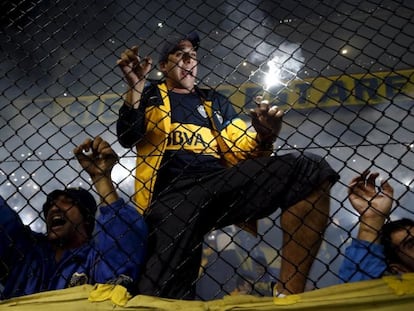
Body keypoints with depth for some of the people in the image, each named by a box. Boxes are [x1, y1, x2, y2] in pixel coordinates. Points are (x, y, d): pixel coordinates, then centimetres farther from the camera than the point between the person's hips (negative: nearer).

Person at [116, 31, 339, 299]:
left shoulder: (215, 101, 30)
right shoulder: (149, 94, 24)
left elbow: (242, 152, 19)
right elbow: (128, 138, 7)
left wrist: (263, 138, -3)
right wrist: (135, 85, -5)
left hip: (221, 181, 4)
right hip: (173, 191, -3)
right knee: (165, 296, -33)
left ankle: (290, 292, -23)